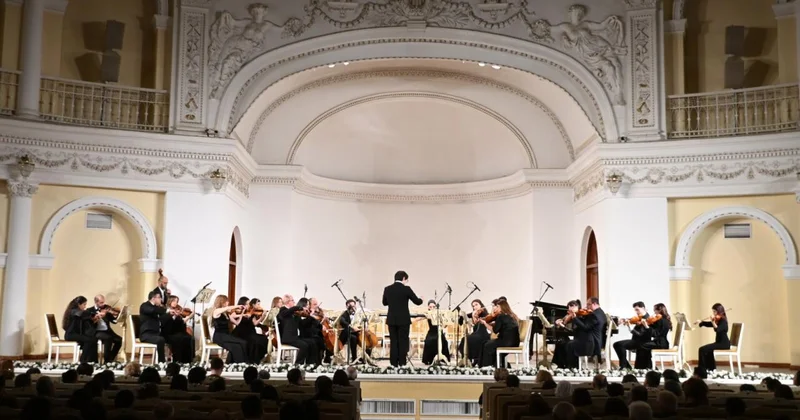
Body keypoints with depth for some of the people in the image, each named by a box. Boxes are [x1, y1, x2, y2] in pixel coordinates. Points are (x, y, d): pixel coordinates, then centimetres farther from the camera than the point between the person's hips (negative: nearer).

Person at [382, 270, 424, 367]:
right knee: (403, 342, 2)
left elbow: (384, 303, 16)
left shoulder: (387, 289, 2)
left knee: (393, 342, 7)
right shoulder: (406, 289, -9)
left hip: (391, 320, 4)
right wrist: (421, 299, 21)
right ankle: (402, 364, 3)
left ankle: (394, 364, 7)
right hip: (403, 320, -4)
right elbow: (417, 301, -2)